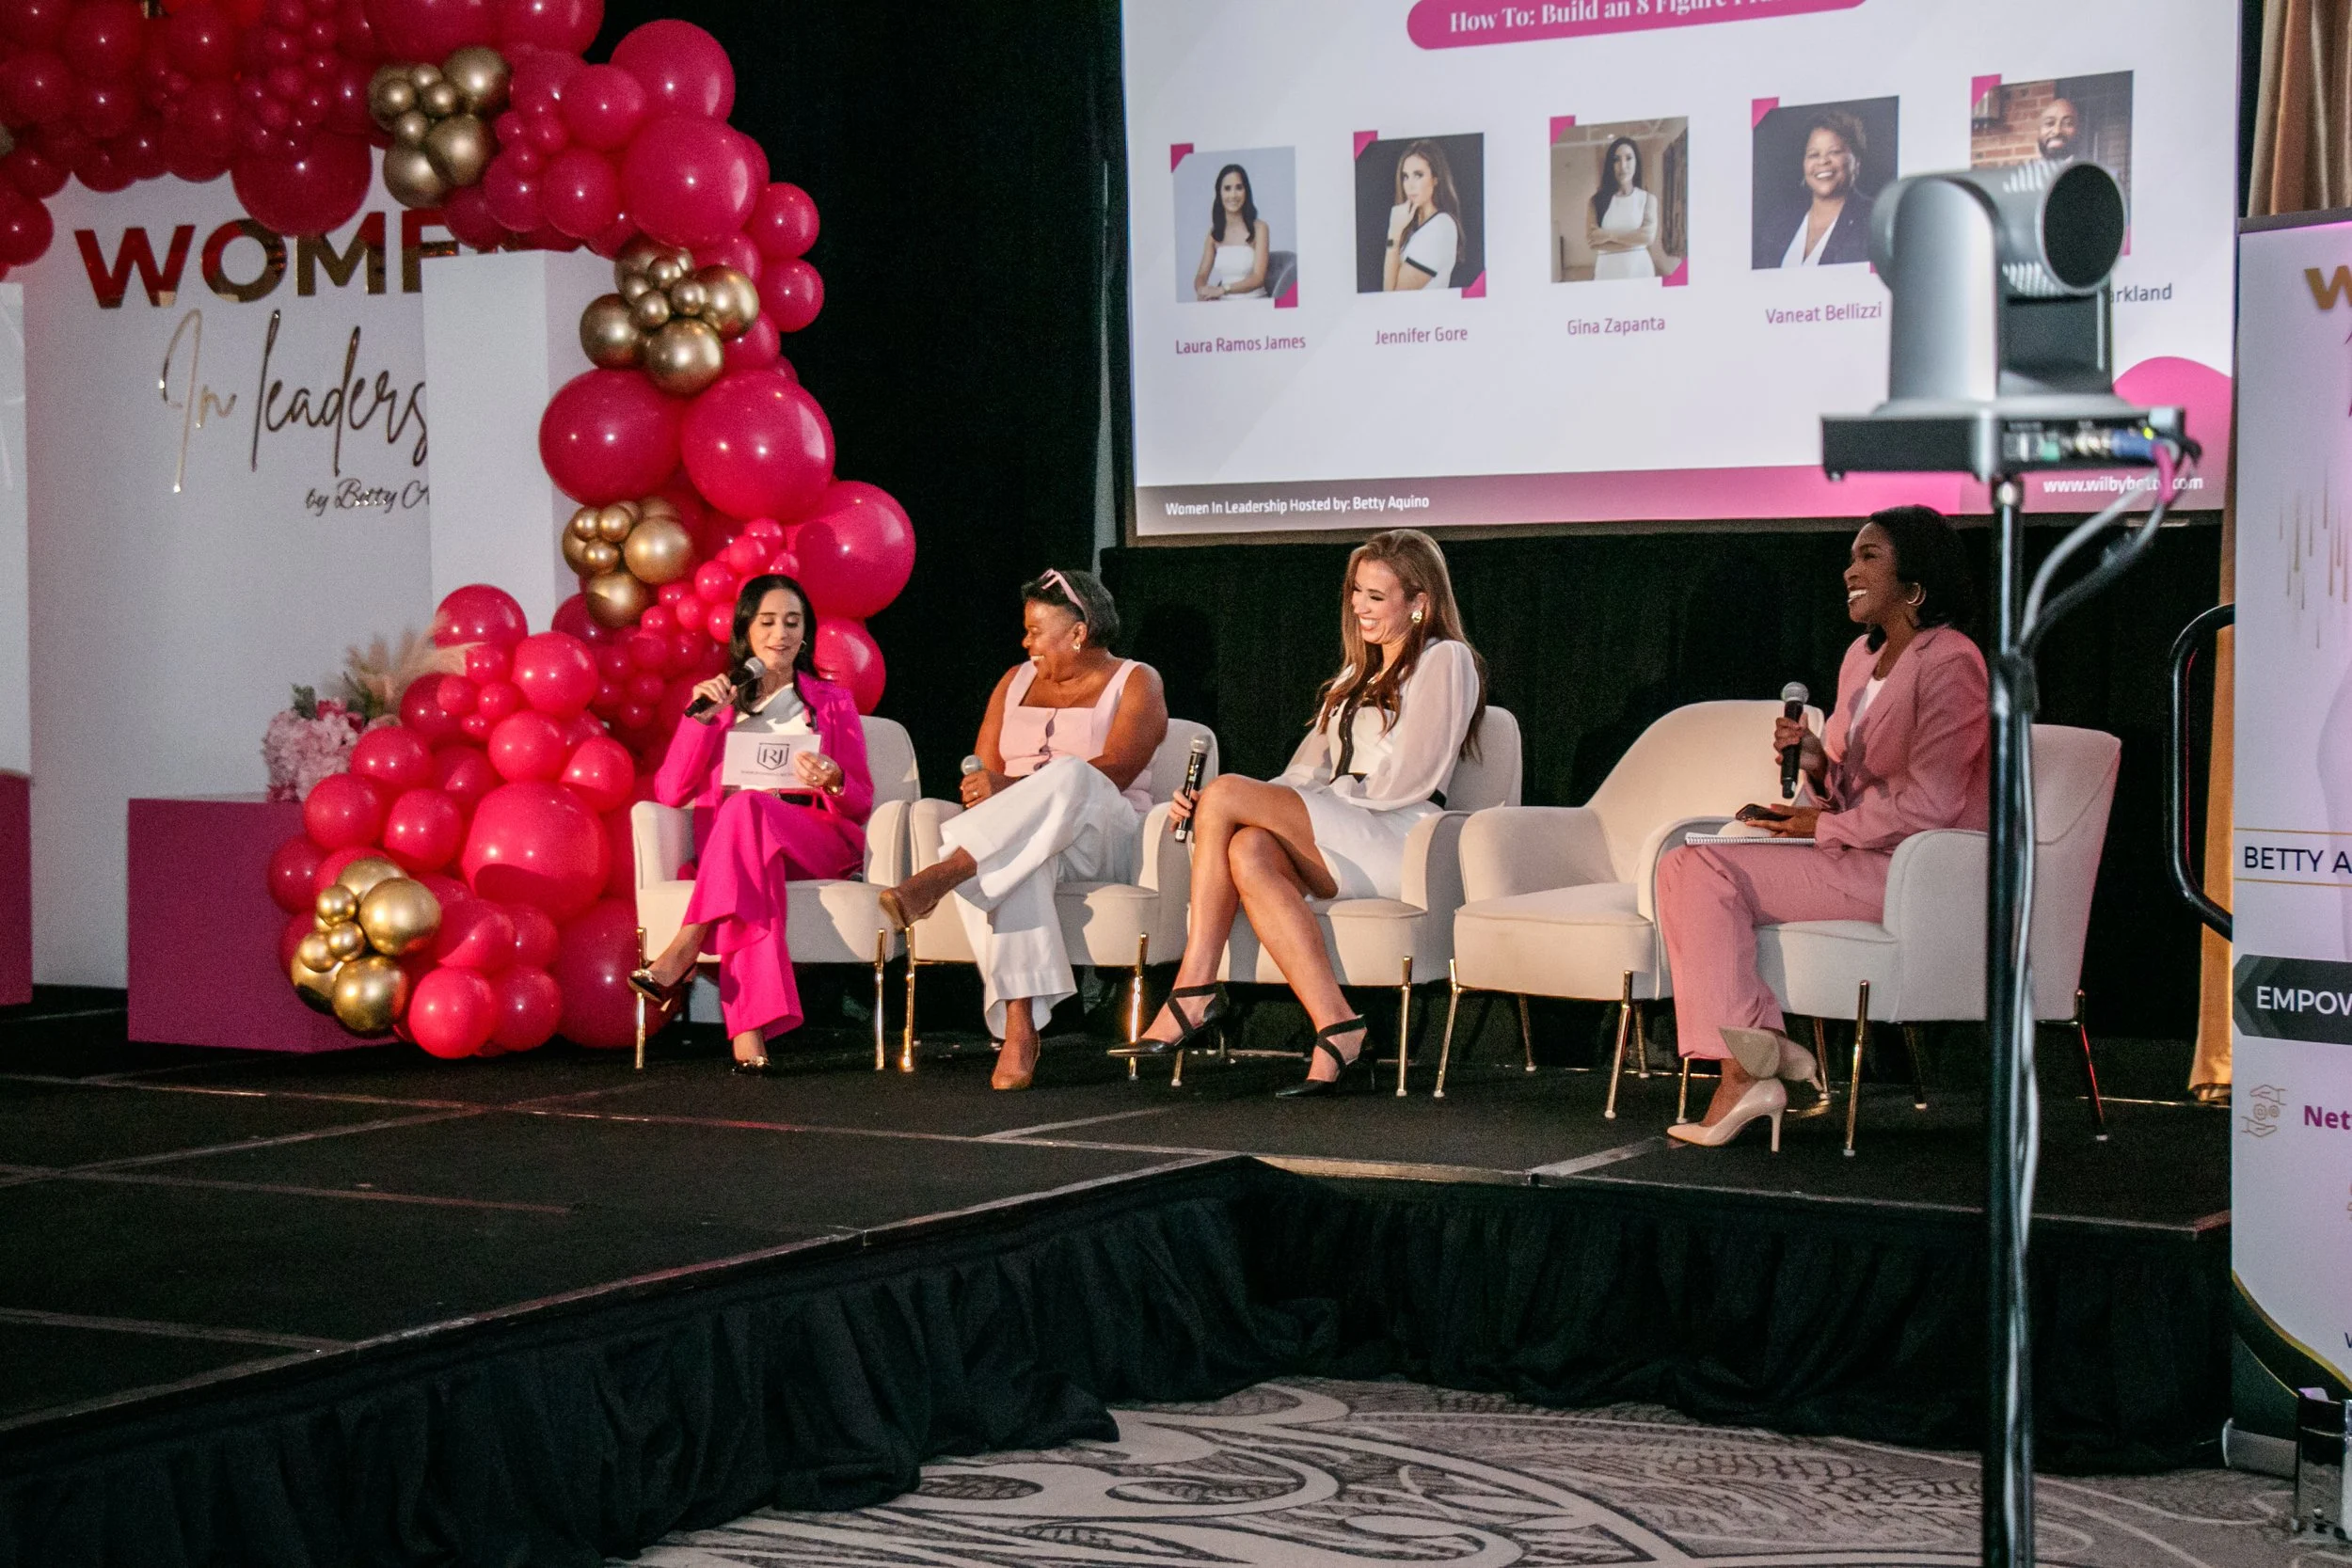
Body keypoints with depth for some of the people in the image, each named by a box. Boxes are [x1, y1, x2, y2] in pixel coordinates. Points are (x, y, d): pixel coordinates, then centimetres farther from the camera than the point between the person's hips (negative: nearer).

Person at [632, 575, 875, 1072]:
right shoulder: (721, 701, 21)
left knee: (746, 807, -36)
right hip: (731, 844, 1)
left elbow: (861, 804, 10)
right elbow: (670, 793, 8)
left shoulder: (833, 702, 19)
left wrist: (833, 783, -14)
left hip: (817, 842, -1)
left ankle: (685, 949, -42)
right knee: (751, 870, -39)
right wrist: (700, 718, -2)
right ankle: (750, 1032, -53)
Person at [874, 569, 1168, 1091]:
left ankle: (941, 874, -53)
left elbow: (1113, 773, -12)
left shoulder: (1136, 683, 6)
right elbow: (985, 774, 14)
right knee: (1009, 865, -38)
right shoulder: (1017, 682, 23)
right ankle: (1018, 1028, -51)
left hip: (1104, 839, -3)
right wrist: (983, 795, -13)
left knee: (1069, 774, -39)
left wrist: (1013, 788, -24)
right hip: (1010, 839, 3)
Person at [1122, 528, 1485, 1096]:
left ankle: (1195, 989, -23)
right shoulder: (1356, 676, 29)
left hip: (1396, 837, -7)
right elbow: (1307, 775, 18)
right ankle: (1334, 1026, -36)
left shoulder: (1445, 661, 5)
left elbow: (1405, 782, -6)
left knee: (1226, 793, -23)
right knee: (1248, 852, -29)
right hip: (1334, 843, 7)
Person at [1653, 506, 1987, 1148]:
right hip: (1856, 857, 9)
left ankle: (1746, 1071, -21)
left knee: (1709, 871, -21)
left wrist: (1824, 826, -11)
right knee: (1683, 864, -9)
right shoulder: (1864, 655, 17)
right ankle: (1754, 1060, -18)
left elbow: (1928, 803, -17)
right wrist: (1815, 762, 0)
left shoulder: (1950, 662, -12)